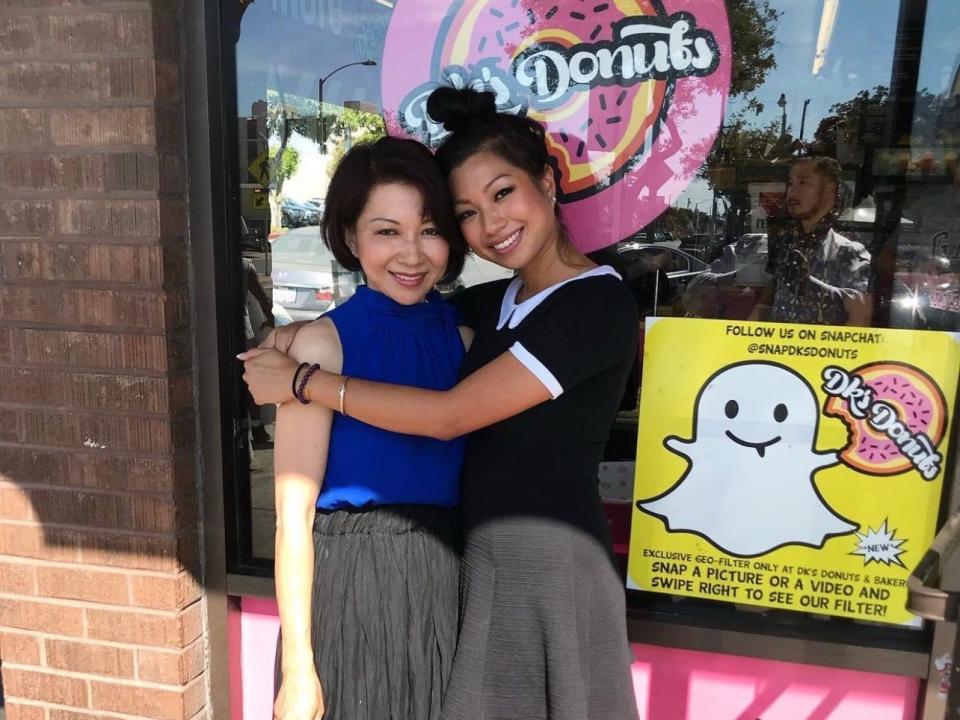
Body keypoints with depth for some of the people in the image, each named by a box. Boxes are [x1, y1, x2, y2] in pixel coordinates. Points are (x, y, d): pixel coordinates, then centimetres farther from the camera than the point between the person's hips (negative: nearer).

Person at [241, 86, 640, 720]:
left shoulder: (600, 303, -18)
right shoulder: (497, 301, 8)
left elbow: (450, 415, -21)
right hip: (484, 553, 7)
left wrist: (301, 380, -14)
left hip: (547, 556, -7)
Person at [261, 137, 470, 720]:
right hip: (352, 587, -4)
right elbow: (294, 515, -12)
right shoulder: (322, 343, -10)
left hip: (449, 587, 5)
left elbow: (480, 481, 9)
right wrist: (297, 668, -13)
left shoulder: (465, 339, 4)